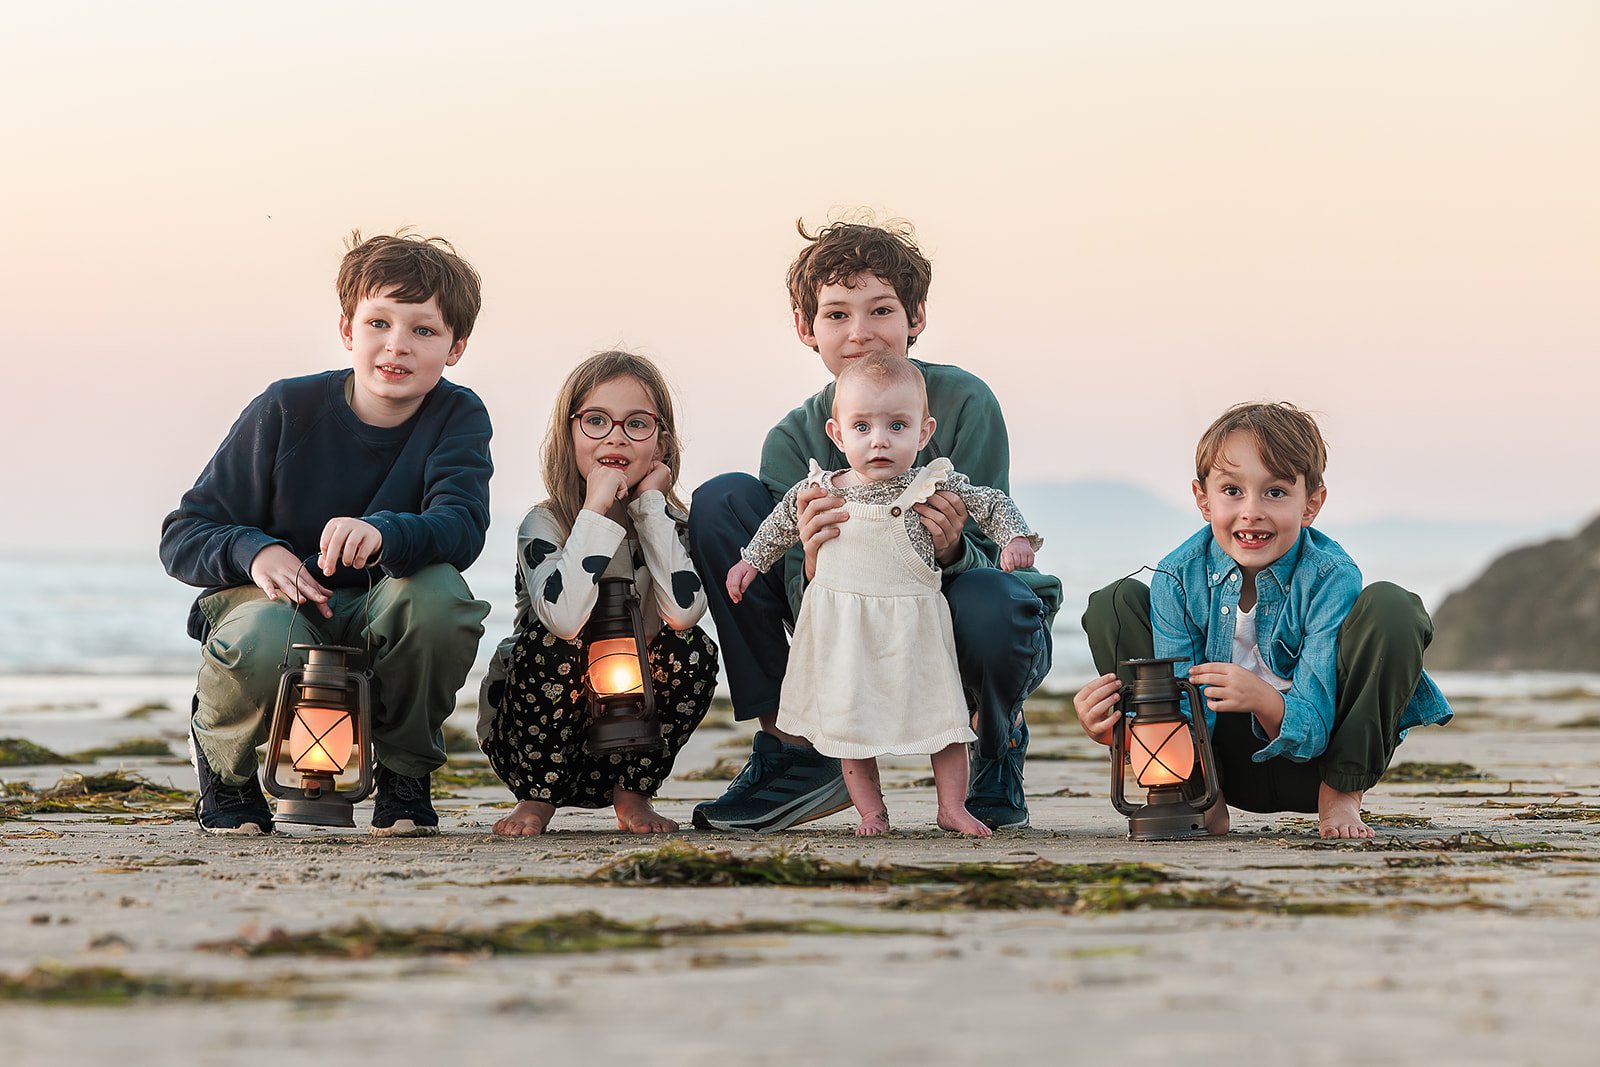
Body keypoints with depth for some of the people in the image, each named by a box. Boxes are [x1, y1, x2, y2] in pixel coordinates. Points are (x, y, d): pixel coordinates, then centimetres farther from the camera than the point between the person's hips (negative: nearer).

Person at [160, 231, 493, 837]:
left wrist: (383, 534, -48)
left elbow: (462, 528, -26)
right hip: (281, 602, -2)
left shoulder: (458, 418, -6)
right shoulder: (286, 411, -8)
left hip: (380, 632, 2)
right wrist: (255, 551, -28)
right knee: (261, 640, -39)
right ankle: (223, 764, 0)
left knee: (436, 590, -33)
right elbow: (183, 537, -6)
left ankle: (405, 772, -4)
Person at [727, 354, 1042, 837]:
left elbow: (992, 504, 3)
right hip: (841, 628, 1)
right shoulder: (818, 489, -1)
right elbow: (781, 525, 19)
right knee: (848, 720, 6)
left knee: (940, 712, 3)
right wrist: (751, 561, 22)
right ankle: (871, 811, 18)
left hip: (911, 624, -1)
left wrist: (1015, 539, -13)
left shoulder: (935, 485, -7)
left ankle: (952, 806, 15)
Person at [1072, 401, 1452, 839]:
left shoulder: (1331, 578, -22)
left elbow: (1312, 733, -25)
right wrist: (1113, 728, -37)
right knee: (1114, 603, -12)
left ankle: (1341, 794, -9)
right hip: (1230, 763, 3)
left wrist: (1265, 700, -49)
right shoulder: (1179, 578, -15)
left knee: (1390, 607, -27)